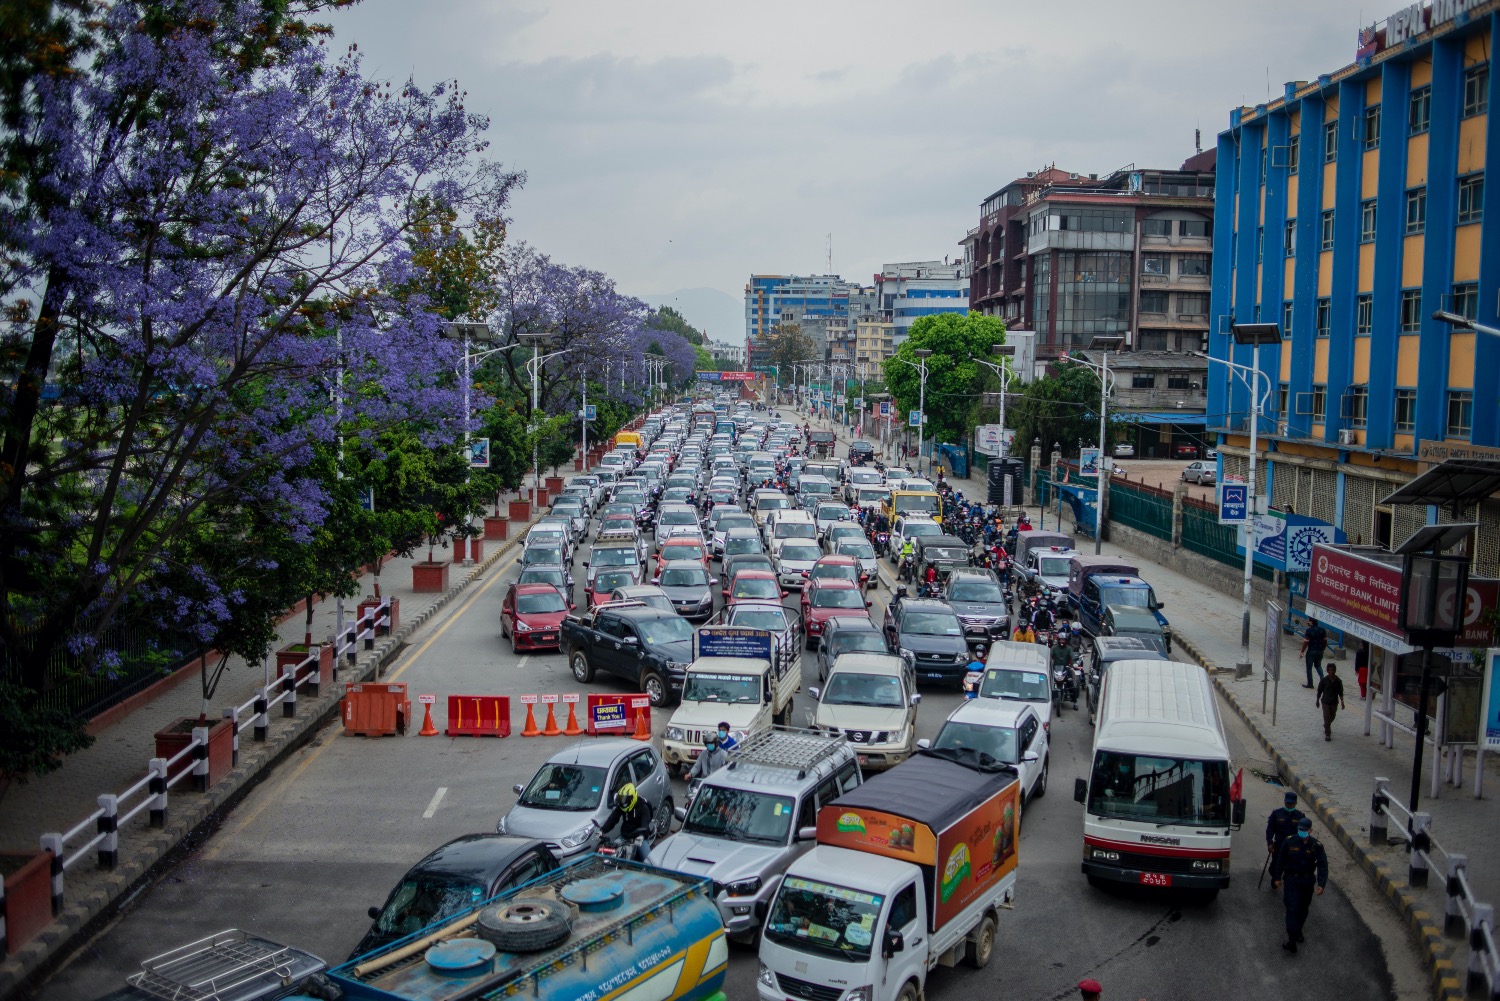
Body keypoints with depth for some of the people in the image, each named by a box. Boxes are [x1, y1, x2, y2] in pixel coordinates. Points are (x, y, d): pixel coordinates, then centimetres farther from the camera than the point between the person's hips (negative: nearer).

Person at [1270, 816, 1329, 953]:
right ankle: (1292, 939, -14)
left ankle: (1298, 932, 37)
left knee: (1303, 909, 16)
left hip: (1308, 881, 2)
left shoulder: (1316, 846, -7)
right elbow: (1280, 860, 3)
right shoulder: (1289, 842, -8)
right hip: (1291, 880, -2)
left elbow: (1323, 865, -8)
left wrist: (1321, 884, -17)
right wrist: (1277, 878, 7)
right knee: (1292, 909, -10)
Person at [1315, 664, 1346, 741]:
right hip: (1325, 702, -3)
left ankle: (1326, 726, 47)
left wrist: (1342, 702, -3)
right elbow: (1319, 691, -2)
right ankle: (1327, 734, -1)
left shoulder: (1338, 681, -5)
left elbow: (1340, 692, 2)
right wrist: (1317, 700, 4)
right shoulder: (1324, 680, -12)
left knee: (1332, 717, 19)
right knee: (1327, 718, -6)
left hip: (1334, 702, 3)